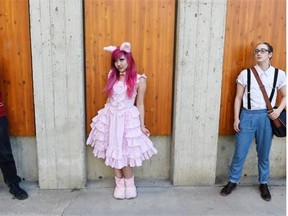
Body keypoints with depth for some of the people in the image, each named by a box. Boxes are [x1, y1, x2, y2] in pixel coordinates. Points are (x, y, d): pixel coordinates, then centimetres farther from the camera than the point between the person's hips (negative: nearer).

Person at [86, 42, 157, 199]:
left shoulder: (139, 80, -7)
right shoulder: (113, 77, 5)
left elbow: (140, 104, -4)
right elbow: (109, 99, 11)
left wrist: (142, 125, -7)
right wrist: (104, 116, 11)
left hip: (127, 120, -4)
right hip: (111, 118, 4)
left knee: (124, 153, 1)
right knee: (114, 152, 9)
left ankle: (129, 185, 21)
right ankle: (120, 184, 24)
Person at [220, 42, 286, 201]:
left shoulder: (279, 74, 4)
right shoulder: (245, 74, 2)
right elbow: (238, 97, 4)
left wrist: (279, 110, -5)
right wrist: (236, 118, -1)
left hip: (266, 117, 1)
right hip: (247, 115, 0)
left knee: (264, 153, 11)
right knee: (240, 152, 5)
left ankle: (264, 184, 30)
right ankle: (232, 182, 22)